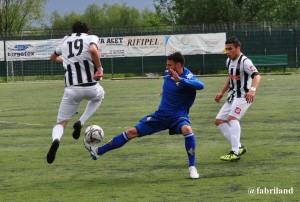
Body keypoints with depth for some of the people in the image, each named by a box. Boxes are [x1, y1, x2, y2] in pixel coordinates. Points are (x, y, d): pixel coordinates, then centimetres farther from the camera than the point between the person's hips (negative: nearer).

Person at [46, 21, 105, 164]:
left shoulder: (65, 41, 17)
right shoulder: (91, 38, 5)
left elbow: (53, 57, 36)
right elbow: (93, 50, -21)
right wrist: (99, 69, -9)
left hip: (71, 89, 2)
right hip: (91, 87, -2)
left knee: (61, 123, 10)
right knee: (99, 96, 36)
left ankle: (56, 140, -27)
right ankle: (81, 123, 13)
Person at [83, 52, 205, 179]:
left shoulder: (187, 77, -18)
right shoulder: (167, 73, 2)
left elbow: (200, 85, -42)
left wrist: (180, 80, -47)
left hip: (178, 116, -6)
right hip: (161, 115, 6)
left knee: (187, 129, -39)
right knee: (132, 132, 3)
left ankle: (192, 167, -25)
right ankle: (98, 151, 11)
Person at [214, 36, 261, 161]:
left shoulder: (244, 61, -18)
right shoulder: (229, 61, 10)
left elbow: (256, 76, -32)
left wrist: (252, 90, -50)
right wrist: (222, 92, 26)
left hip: (243, 96, -10)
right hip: (232, 97, 10)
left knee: (232, 117, -28)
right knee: (219, 120, 6)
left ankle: (235, 153, -34)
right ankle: (238, 147, 9)